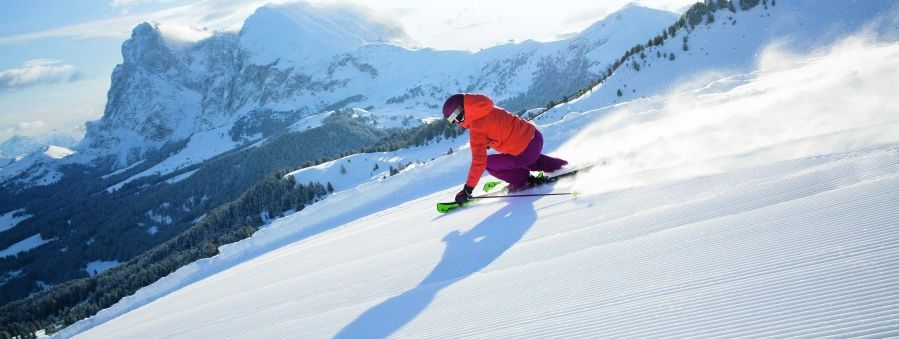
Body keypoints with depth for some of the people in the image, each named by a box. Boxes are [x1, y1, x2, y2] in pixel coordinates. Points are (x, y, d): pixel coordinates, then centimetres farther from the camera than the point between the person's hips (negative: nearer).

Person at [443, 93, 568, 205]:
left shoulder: (477, 127, -17)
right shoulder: (488, 110, 6)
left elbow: (479, 161, -21)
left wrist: (467, 189, -18)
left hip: (525, 152, -8)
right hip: (535, 136, 8)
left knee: (489, 164, 7)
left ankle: (522, 180, 10)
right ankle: (560, 166, 33)